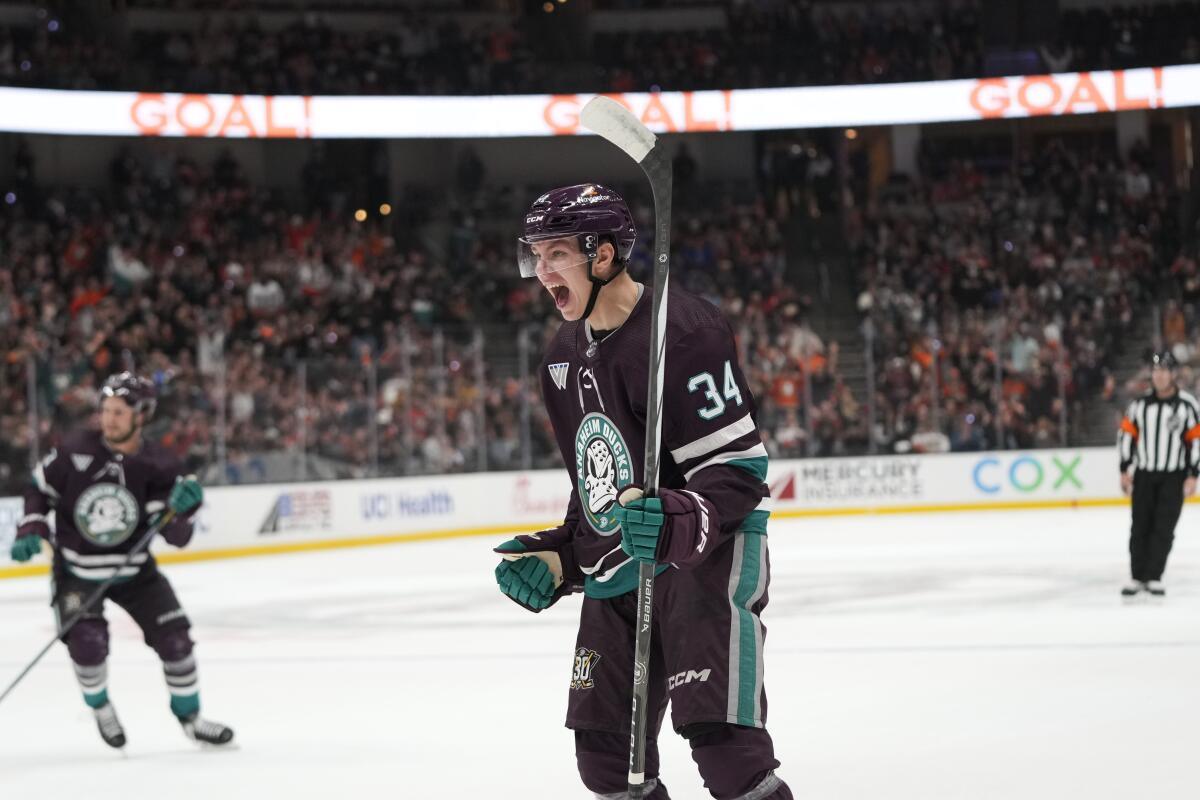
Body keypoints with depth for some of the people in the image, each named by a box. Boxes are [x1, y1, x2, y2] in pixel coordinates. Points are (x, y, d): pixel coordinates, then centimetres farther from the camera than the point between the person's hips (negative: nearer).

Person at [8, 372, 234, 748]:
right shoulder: (76, 450, -16)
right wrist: (30, 531, -11)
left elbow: (176, 537, -17)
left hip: (133, 569, 2)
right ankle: (100, 708, 10)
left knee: (173, 635, -2)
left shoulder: (159, 467, -15)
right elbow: (40, 488, 1)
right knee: (88, 642, -21)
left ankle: (190, 716, 20)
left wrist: (182, 508, -37)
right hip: (76, 570, -2)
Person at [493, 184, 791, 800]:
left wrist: (679, 524, -34)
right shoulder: (565, 356, 13)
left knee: (723, 745, -20)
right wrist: (558, 558, 10)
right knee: (605, 750, 8)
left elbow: (737, 465, -19)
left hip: (708, 553, -9)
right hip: (616, 568, 9)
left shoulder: (680, 329, -16)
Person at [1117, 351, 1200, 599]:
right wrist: (1125, 470, 3)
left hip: (1173, 477, -3)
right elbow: (1127, 434, 8)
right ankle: (1137, 577, 7)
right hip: (1143, 475, 3)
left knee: (1164, 528, -4)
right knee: (1140, 527, 2)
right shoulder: (1139, 404, 3)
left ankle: (1154, 577, 2)